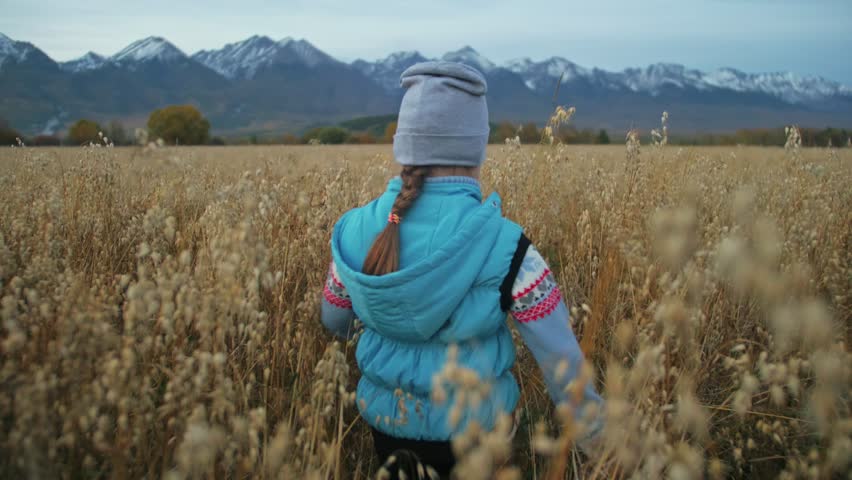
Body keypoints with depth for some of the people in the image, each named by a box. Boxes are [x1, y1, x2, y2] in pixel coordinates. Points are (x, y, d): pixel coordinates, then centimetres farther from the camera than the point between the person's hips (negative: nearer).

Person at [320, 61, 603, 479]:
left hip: (385, 421, 2)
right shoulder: (504, 247, -25)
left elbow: (334, 322, 3)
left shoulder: (354, 231, -15)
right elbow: (561, 361, -17)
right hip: (471, 429, -2)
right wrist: (597, 438, -1)